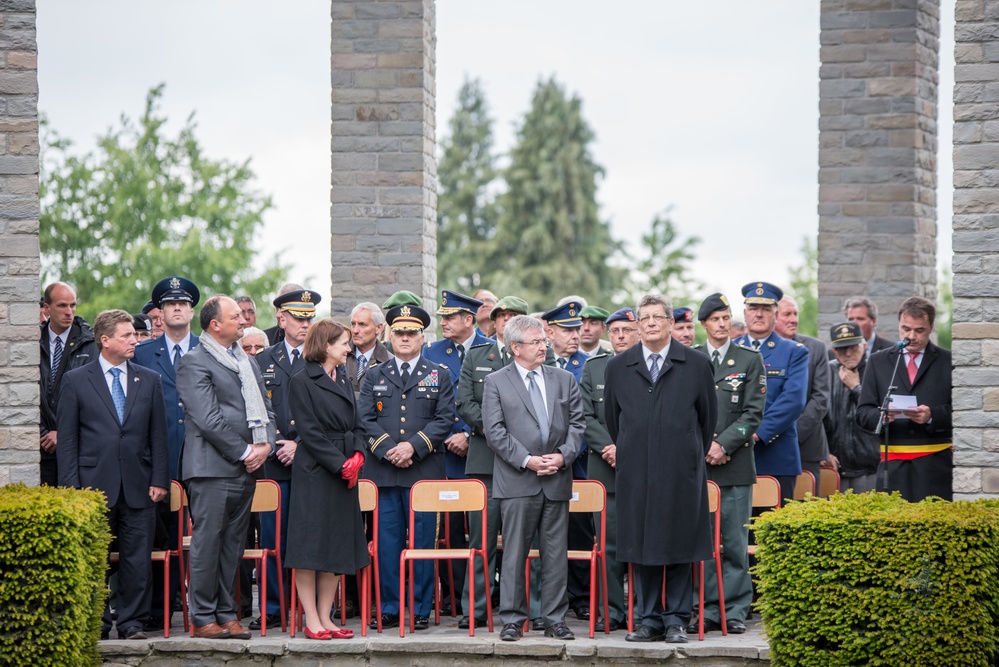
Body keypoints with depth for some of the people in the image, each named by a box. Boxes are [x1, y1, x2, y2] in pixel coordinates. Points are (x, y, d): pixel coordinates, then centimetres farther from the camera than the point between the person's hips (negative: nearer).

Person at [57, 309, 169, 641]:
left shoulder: (149, 380, 11)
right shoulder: (76, 381, 3)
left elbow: (158, 435, 10)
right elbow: (67, 439, 2)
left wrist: (159, 480, 2)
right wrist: (71, 487, -5)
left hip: (137, 486, 2)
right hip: (94, 484, -2)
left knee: (137, 558, 1)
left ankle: (131, 621, 10)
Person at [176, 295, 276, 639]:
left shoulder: (248, 361, 19)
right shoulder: (194, 362, -7)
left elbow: (265, 408, 20)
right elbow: (208, 419, -14)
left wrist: (265, 445, 1)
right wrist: (244, 452, -13)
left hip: (247, 468, 7)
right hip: (213, 468, -7)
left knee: (233, 545, 9)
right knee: (207, 543, -5)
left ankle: (226, 614, 14)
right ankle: (203, 618, 1)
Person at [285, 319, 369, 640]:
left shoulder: (343, 380, 16)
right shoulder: (302, 381, -7)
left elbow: (356, 426, 14)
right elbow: (310, 433, -12)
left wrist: (357, 455, -5)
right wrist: (340, 464, -16)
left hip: (345, 473, 8)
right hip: (315, 472, -8)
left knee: (337, 546, 7)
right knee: (311, 543, -5)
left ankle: (325, 617, 12)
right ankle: (311, 620, -2)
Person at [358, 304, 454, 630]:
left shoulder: (439, 375, 10)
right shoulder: (374, 375, 13)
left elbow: (444, 419, 1)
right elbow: (364, 418, 4)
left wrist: (413, 446, -12)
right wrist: (387, 449, -11)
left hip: (425, 470, -1)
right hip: (382, 470, 1)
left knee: (423, 540, 0)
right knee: (387, 541, 2)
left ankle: (421, 609, 5)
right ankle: (389, 608, 8)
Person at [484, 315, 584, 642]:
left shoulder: (565, 380, 13)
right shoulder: (496, 383, 2)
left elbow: (577, 424, 11)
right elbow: (494, 431, -4)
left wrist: (563, 455, -7)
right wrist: (527, 460, -12)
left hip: (557, 480, 3)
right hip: (517, 481, -3)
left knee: (556, 553, 5)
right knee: (514, 552, -2)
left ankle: (555, 619, 11)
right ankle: (512, 619, 4)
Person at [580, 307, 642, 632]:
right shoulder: (593, 367, 10)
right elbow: (585, 417, 6)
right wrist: (609, 447, -9)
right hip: (606, 471, 2)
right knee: (609, 544, 3)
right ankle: (612, 610, 9)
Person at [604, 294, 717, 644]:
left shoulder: (696, 364, 4)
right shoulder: (618, 367, 9)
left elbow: (708, 417, 10)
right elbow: (611, 418, 16)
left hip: (681, 473, -2)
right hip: (636, 473, 2)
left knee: (680, 547, 0)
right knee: (640, 547, 3)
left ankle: (676, 619, 7)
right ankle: (648, 619, 9)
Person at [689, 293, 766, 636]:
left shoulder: (750, 361, 7)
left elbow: (753, 413, 0)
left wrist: (723, 444, -10)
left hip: (736, 464, -1)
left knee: (735, 542, -1)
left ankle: (735, 610, 5)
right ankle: (707, 610, 6)